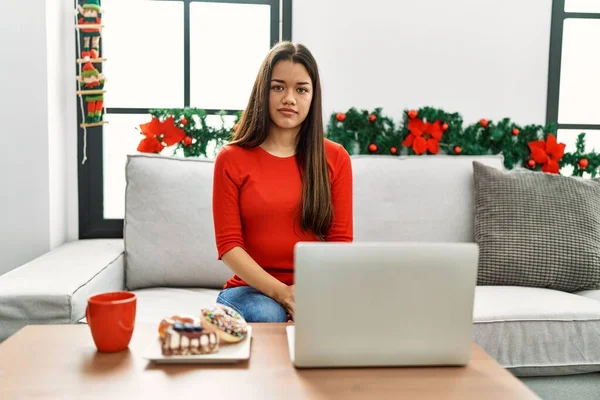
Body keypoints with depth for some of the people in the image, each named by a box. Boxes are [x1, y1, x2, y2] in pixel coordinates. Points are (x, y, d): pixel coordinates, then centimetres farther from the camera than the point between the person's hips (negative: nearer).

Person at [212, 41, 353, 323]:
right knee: (268, 316, -34)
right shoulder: (231, 159, 0)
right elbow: (228, 246, -5)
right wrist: (282, 292, -19)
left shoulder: (335, 158, 5)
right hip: (253, 289, -1)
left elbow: (340, 241, 1)